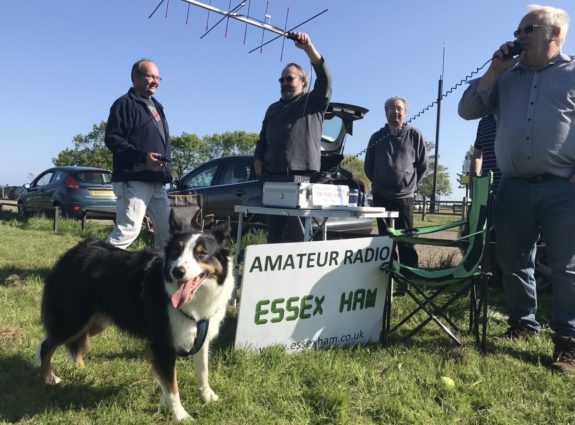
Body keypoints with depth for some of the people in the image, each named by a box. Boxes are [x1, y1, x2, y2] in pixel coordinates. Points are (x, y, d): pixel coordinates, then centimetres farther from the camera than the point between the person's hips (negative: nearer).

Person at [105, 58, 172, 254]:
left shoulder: (155, 105, 23)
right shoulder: (125, 103, -4)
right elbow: (112, 139, -14)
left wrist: (166, 167, 18)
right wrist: (142, 156, -24)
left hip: (157, 181, 9)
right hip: (133, 180, -9)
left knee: (167, 230, 10)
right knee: (128, 229, -14)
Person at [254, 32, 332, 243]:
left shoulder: (313, 102, 9)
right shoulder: (273, 108, 24)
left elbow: (325, 79, -9)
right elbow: (262, 140, 23)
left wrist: (309, 48, -18)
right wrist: (258, 161, 6)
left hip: (301, 177, -5)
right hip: (272, 178, 5)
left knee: (299, 234, -7)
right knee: (273, 231, 6)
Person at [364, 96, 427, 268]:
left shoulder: (414, 135, 2)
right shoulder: (377, 137, 8)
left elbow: (423, 164, 8)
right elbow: (368, 166, 16)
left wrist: (411, 183, 7)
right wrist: (379, 182, 13)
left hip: (404, 196, -2)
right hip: (380, 196, 3)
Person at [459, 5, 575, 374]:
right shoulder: (507, 78, 16)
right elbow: (468, 110, 10)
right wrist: (494, 70, 3)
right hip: (513, 188, 4)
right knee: (513, 262, 11)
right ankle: (523, 323, 28)